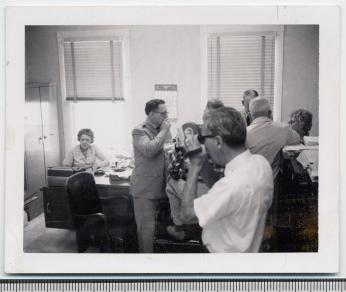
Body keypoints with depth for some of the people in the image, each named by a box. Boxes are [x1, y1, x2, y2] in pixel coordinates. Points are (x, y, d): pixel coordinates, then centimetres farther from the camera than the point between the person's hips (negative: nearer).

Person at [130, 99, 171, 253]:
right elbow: (149, 150, -26)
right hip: (145, 189, -7)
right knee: (146, 228, 0)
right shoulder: (139, 131, -10)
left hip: (161, 186, 7)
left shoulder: (164, 129, 11)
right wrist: (163, 131, -17)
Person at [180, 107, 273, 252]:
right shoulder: (260, 161, -9)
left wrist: (195, 166, -20)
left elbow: (186, 213, -24)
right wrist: (204, 163, -8)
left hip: (228, 251, -7)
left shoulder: (234, 184, -34)